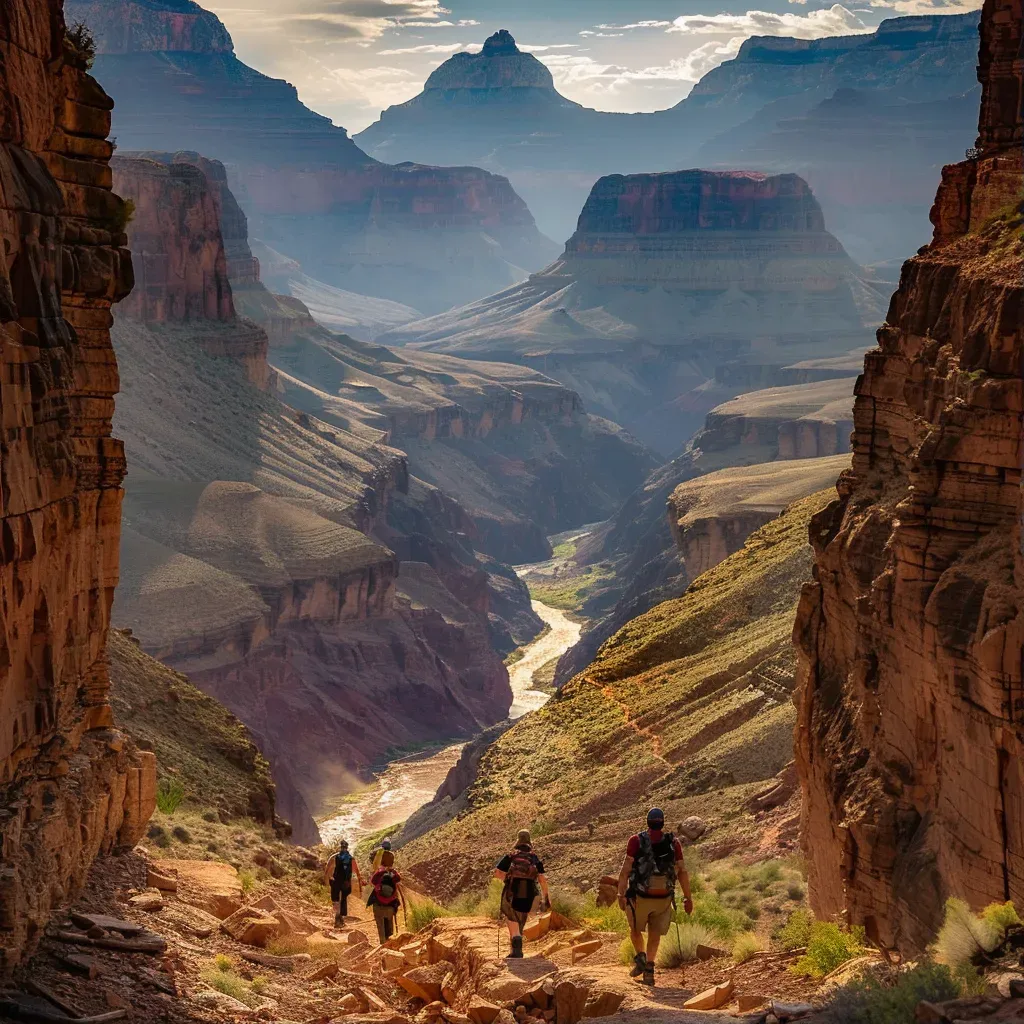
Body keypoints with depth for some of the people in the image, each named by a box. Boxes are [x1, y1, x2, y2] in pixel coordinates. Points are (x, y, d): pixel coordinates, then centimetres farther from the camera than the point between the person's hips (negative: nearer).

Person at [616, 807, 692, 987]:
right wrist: (687, 898, 9)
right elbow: (682, 872, 2)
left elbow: (626, 870, -9)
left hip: (640, 896, -2)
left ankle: (641, 957, 2)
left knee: (635, 929, 21)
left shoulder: (636, 841, -5)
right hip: (663, 898, 2)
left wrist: (621, 894, -6)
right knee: (655, 934, 14)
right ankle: (649, 970, 5)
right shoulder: (673, 843, 0)